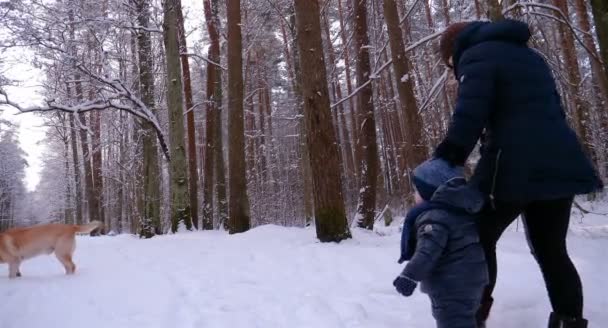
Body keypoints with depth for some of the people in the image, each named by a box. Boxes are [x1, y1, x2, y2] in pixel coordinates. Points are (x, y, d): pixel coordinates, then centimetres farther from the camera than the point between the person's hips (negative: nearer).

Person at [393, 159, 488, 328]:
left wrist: (410, 275, -36)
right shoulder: (460, 208, 13)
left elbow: (428, 250, -33)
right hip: (471, 278, 10)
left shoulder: (433, 216, -21)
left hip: (451, 285, -10)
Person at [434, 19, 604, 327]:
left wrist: (441, 165, -15)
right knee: (551, 250, 14)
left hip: (514, 165, -7)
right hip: (559, 162, 8)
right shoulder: (529, 55, 26)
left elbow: (468, 116, -14)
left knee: (480, 239, 9)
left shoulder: (476, 55, 1)